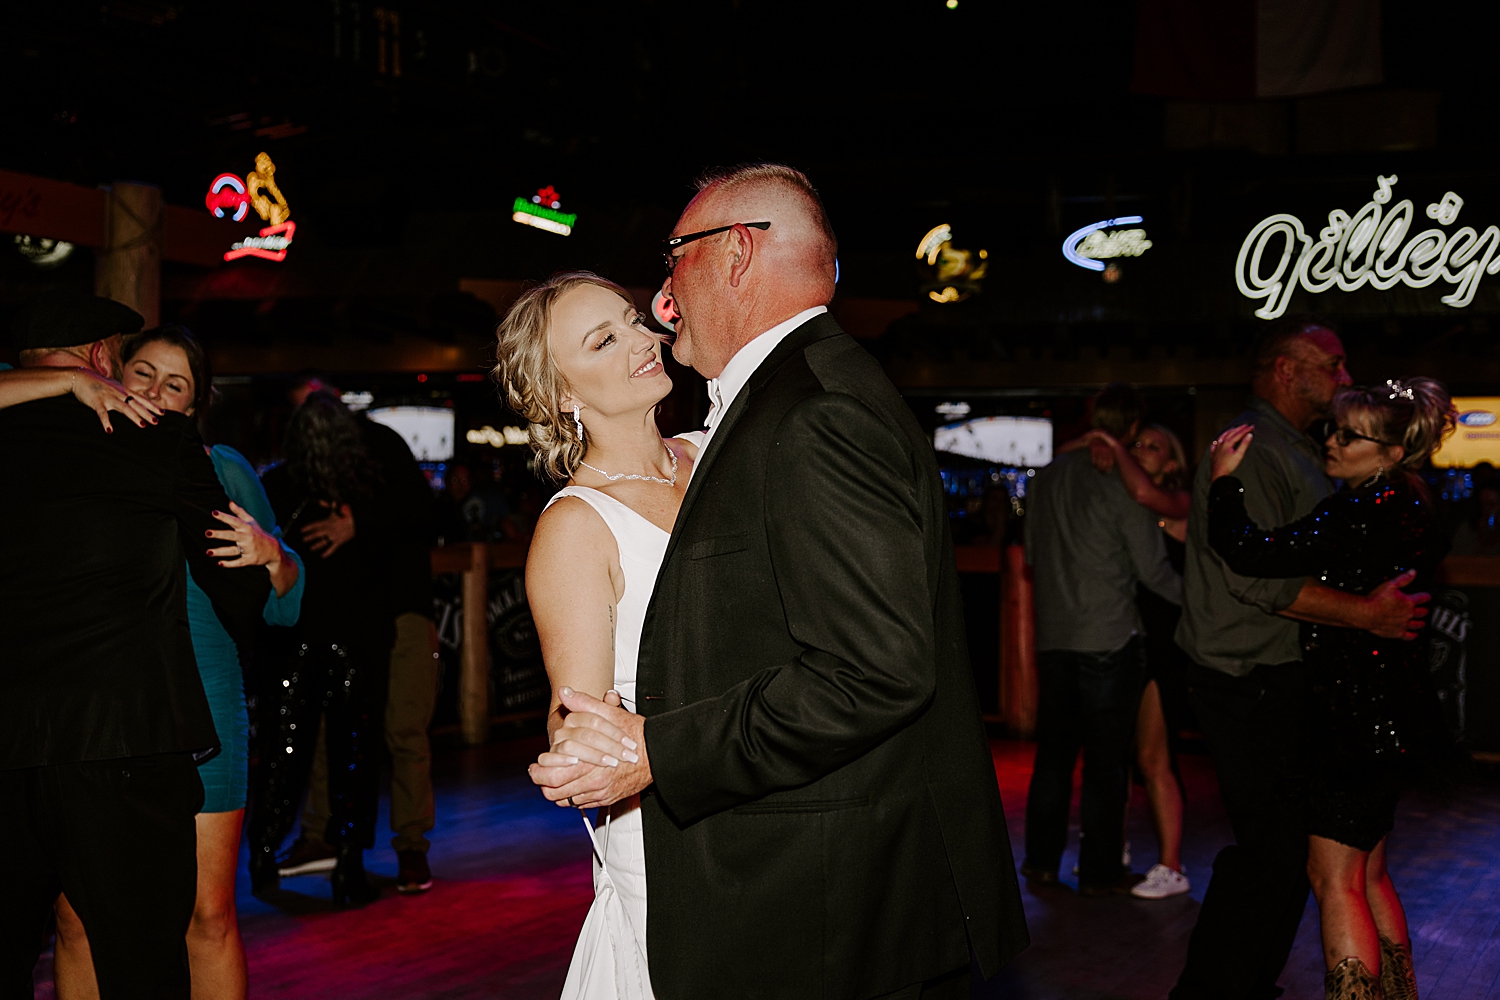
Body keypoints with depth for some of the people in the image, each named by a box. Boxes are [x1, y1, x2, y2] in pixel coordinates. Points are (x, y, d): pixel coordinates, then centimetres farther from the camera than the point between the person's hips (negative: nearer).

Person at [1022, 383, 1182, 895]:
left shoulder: (1051, 475, 7)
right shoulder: (1125, 484, -10)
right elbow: (1152, 569, -8)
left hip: (1053, 635, 5)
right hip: (1109, 637, -5)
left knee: (1054, 748, 13)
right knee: (1107, 756, 1)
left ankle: (1041, 858, 18)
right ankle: (1100, 870, 5)